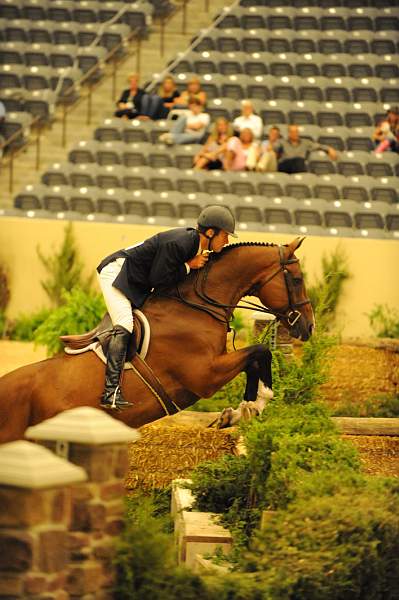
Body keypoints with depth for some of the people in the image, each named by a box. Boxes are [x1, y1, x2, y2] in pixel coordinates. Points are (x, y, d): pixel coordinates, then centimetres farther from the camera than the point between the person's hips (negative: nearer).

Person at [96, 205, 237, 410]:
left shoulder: (194, 243, 1)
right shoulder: (178, 243, -28)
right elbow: (158, 280, -24)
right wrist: (189, 265, -20)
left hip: (136, 284, 11)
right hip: (116, 272, -11)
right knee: (124, 326, -25)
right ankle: (110, 391, -34)